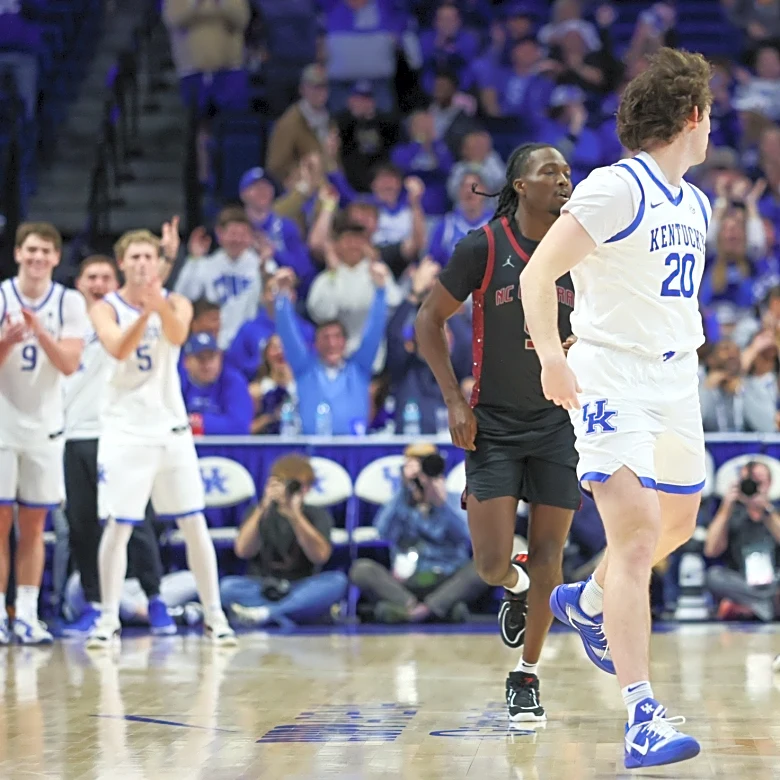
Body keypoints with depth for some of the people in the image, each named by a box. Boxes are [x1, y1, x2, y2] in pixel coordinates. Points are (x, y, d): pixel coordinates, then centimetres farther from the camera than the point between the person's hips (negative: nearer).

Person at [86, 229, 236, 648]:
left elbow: (178, 335, -22)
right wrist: (144, 312, -41)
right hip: (124, 431, -2)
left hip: (171, 427, 2)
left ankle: (214, 615, 10)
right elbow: (119, 349, -23)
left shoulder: (176, 303, 1)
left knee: (194, 523, 2)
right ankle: (108, 619, 5)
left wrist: (159, 305, -43)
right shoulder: (106, 308, -3)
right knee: (117, 526, -5)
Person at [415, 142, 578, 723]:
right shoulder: (483, 247, -11)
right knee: (492, 559, -9)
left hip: (560, 421, 2)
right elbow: (430, 320, -1)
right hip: (493, 424, -2)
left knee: (548, 555, 3)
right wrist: (455, 401, -8)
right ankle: (515, 588, 29)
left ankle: (527, 677, 19)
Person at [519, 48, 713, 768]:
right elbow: (537, 273, -18)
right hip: (611, 378, -9)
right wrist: (551, 356, -32)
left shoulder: (696, 205, 13)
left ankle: (587, 602, 50)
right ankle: (643, 716, -22)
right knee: (637, 534, -18)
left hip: (676, 379, 9)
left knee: (677, 524, 20)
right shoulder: (616, 188, -13)